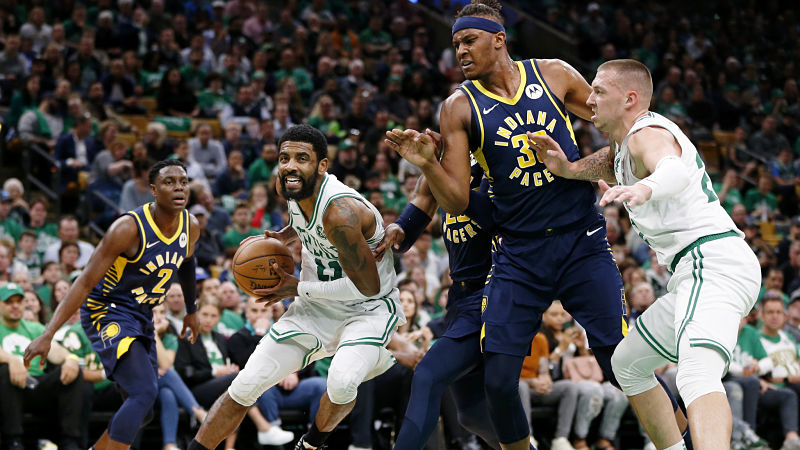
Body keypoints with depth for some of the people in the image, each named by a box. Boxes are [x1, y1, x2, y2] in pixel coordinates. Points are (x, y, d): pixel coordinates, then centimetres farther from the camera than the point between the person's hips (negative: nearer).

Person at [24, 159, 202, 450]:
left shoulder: (191, 227, -4)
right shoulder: (129, 228, -24)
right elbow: (85, 283, -23)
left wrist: (191, 311, 33)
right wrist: (48, 335, -28)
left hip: (141, 318, 8)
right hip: (107, 313, -8)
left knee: (142, 409, 11)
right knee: (145, 392, -26)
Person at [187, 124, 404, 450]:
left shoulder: (340, 213, -31)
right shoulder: (293, 187, -7)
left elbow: (368, 287, -26)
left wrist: (299, 288, -18)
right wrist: (284, 238, 2)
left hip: (368, 309, -7)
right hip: (318, 306, 7)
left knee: (342, 381, -35)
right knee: (244, 386, -2)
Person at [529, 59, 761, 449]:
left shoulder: (647, 134, -10)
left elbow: (676, 171, -31)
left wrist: (644, 189, -55)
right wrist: (566, 168, 11)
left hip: (713, 265, -11)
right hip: (698, 273, 11)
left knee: (698, 377, -34)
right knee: (627, 364, 25)